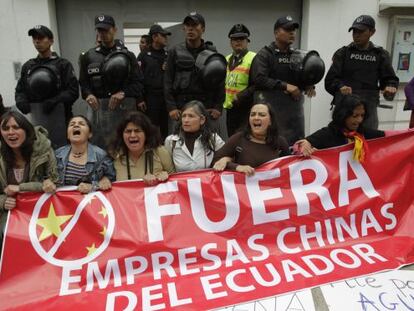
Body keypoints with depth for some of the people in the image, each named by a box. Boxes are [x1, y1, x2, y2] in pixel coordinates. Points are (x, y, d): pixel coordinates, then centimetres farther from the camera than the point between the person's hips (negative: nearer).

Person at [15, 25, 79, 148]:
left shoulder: (63, 64, 2)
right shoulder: (28, 66, 15)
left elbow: (73, 91, -7)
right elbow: (20, 89, 16)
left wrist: (55, 101, -19)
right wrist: (21, 101, -5)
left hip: (59, 116, -4)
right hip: (36, 117, 4)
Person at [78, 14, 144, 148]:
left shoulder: (127, 55, 7)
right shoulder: (89, 56, 12)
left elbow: (138, 82, 1)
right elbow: (83, 82, 12)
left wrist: (123, 93, -16)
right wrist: (88, 94, -9)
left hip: (124, 107, -1)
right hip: (98, 106, 2)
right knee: (98, 145, 6)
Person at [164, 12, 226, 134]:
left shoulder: (212, 53, 8)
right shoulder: (175, 52, 7)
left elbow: (220, 81, 7)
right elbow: (168, 81, 4)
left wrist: (218, 107, -2)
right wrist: (171, 107, -5)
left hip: (207, 108, 1)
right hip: (180, 108, 0)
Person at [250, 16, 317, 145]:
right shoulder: (265, 54, -2)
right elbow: (259, 79, -16)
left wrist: (309, 85, -1)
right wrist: (285, 86, -17)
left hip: (295, 108, 6)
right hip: (272, 109, -6)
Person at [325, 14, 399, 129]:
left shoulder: (380, 54, 9)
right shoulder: (343, 53, 5)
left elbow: (390, 78, 9)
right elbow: (330, 79, -1)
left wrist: (390, 87, -14)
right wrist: (340, 86, -22)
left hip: (369, 108, 2)